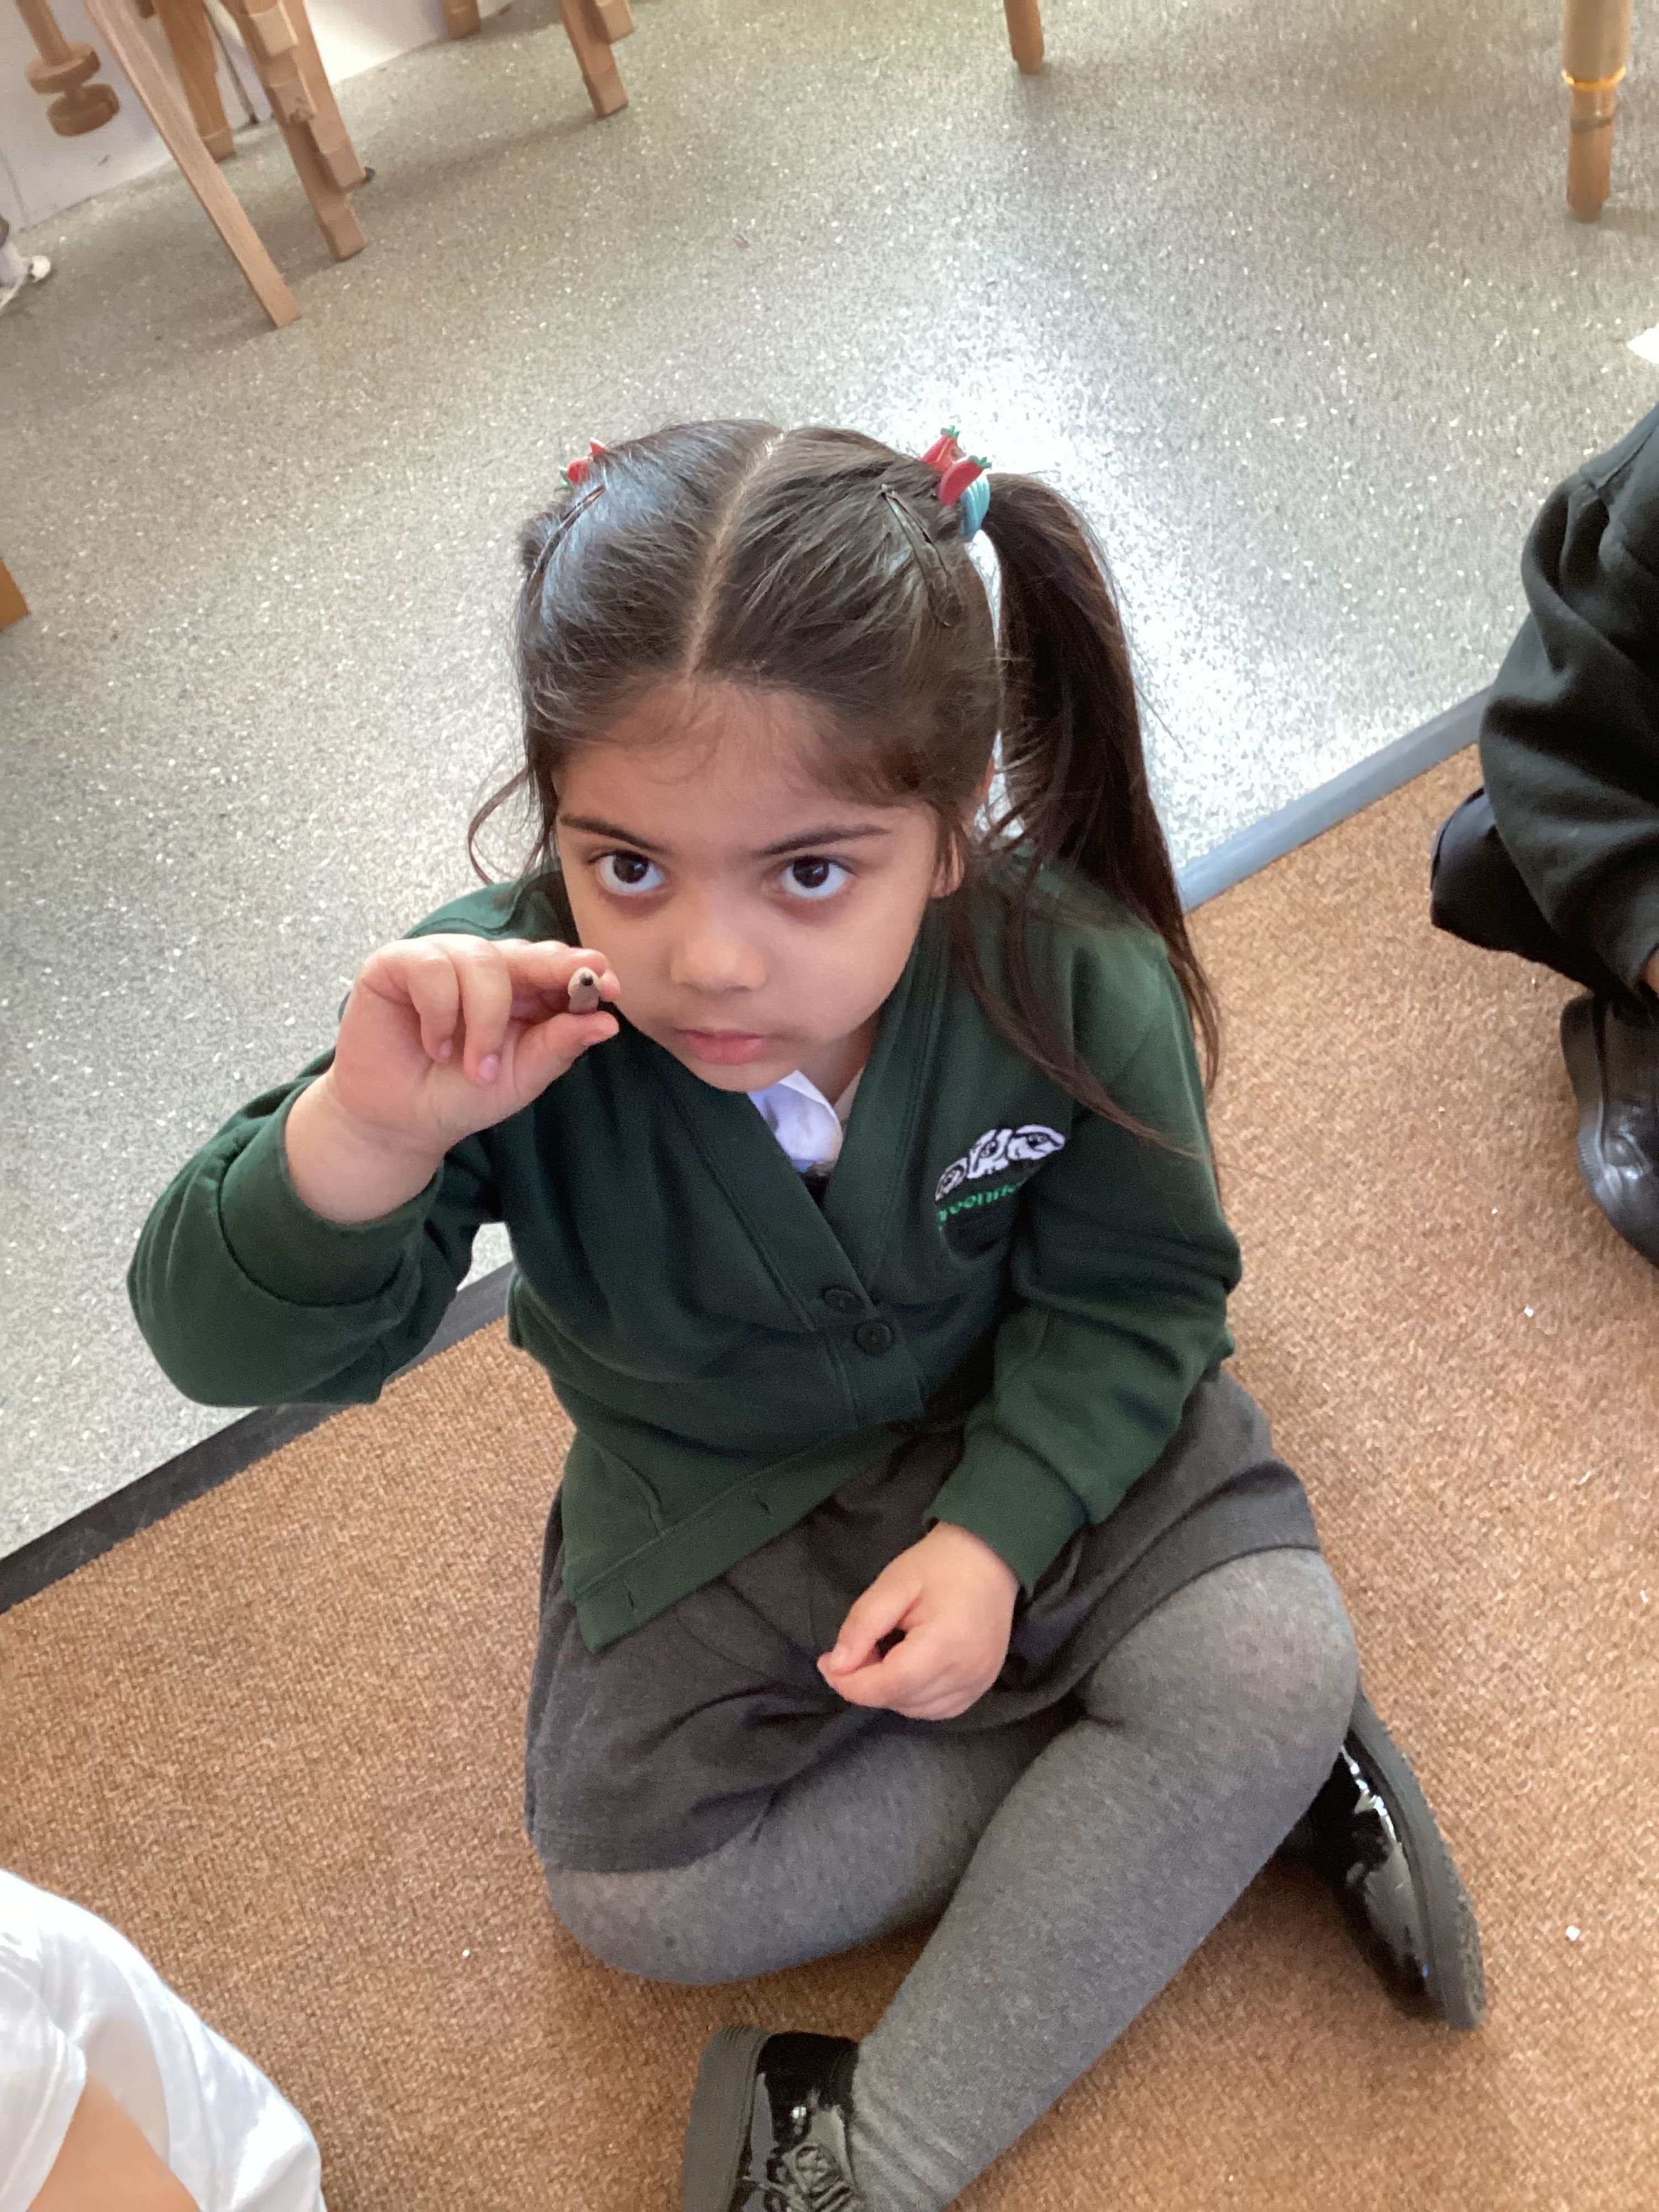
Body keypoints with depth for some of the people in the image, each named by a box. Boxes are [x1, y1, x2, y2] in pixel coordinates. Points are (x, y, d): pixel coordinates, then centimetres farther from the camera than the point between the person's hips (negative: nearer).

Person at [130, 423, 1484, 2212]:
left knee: (1273, 1669, -20)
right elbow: (225, 1342, -28)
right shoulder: (505, 1016, -29)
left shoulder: (1072, 981, -26)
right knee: (632, 1894, -9)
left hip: (1035, 1440, 0)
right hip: (710, 1509, 1)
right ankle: (1226, 1800, -2)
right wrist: (363, 1138, -50)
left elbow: (1131, 1292, -11)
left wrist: (996, 1533, -25)